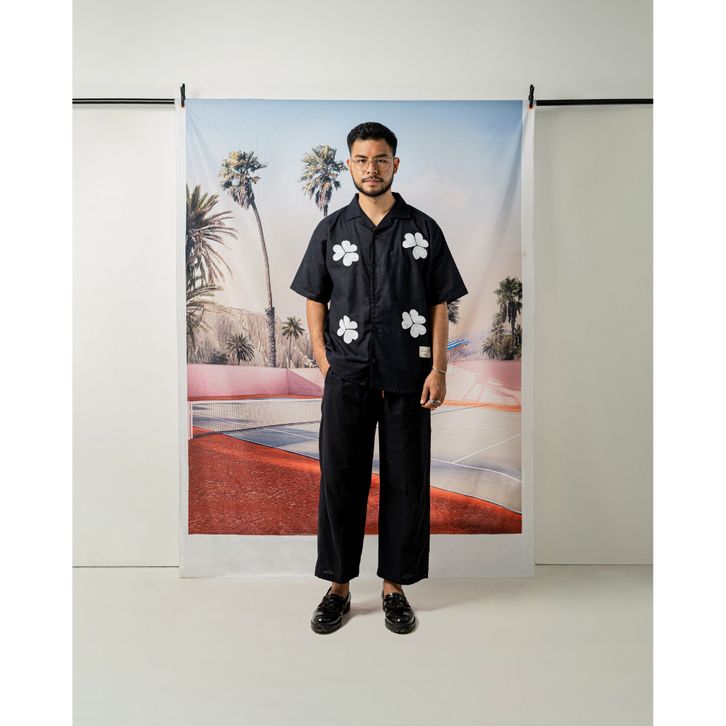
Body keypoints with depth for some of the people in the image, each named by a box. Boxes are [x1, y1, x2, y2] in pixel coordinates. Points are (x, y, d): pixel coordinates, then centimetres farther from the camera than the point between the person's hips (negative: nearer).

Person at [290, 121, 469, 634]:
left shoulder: (423, 230, 5)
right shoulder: (331, 230, 8)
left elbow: (440, 304, 3)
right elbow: (315, 299, 10)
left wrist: (438, 370, -5)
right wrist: (324, 360, 1)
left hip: (407, 378, 0)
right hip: (347, 376, 1)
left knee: (406, 482, 6)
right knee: (340, 478, 5)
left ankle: (396, 587, 23)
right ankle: (339, 586, 22)